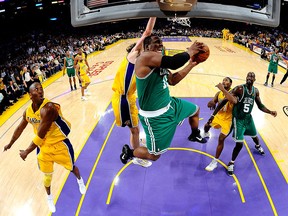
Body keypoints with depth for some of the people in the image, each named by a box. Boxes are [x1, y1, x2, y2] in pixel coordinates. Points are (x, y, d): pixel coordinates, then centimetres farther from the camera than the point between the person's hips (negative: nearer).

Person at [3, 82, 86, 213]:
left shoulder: (48, 108, -31)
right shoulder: (28, 112, -8)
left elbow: (40, 136, -29)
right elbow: (20, 129, 13)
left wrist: (27, 152, -19)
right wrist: (10, 144, 25)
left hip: (59, 144, -4)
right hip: (43, 147, 5)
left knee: (71, 167, 17)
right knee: (47, 175, 17)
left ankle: (80, 181, 53)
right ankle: (49, 197, 47)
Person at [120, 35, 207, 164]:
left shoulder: (160, 63, 6)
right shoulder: (146, 56, -24)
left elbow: (172, 80, 16)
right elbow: (173, 63, -33)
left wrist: (191, 65, 13)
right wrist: (189, 52, -15)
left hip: (169, 104, 10)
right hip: (154, 115, -9)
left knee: (195, 110, 27)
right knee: (154, 156, 1)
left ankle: (195, 135, 55)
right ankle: (128, 152, 30)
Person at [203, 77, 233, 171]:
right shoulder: (219, 93, -2)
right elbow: (209, 104, -3)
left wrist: (223, 89, -52)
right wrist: (212, 103, -29)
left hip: (227, 120, -7)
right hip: (218, 116, 7)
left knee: (221, 139, -12)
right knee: (206, 125, 26)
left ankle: (215, 162, -3)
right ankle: (206, 134, 67)